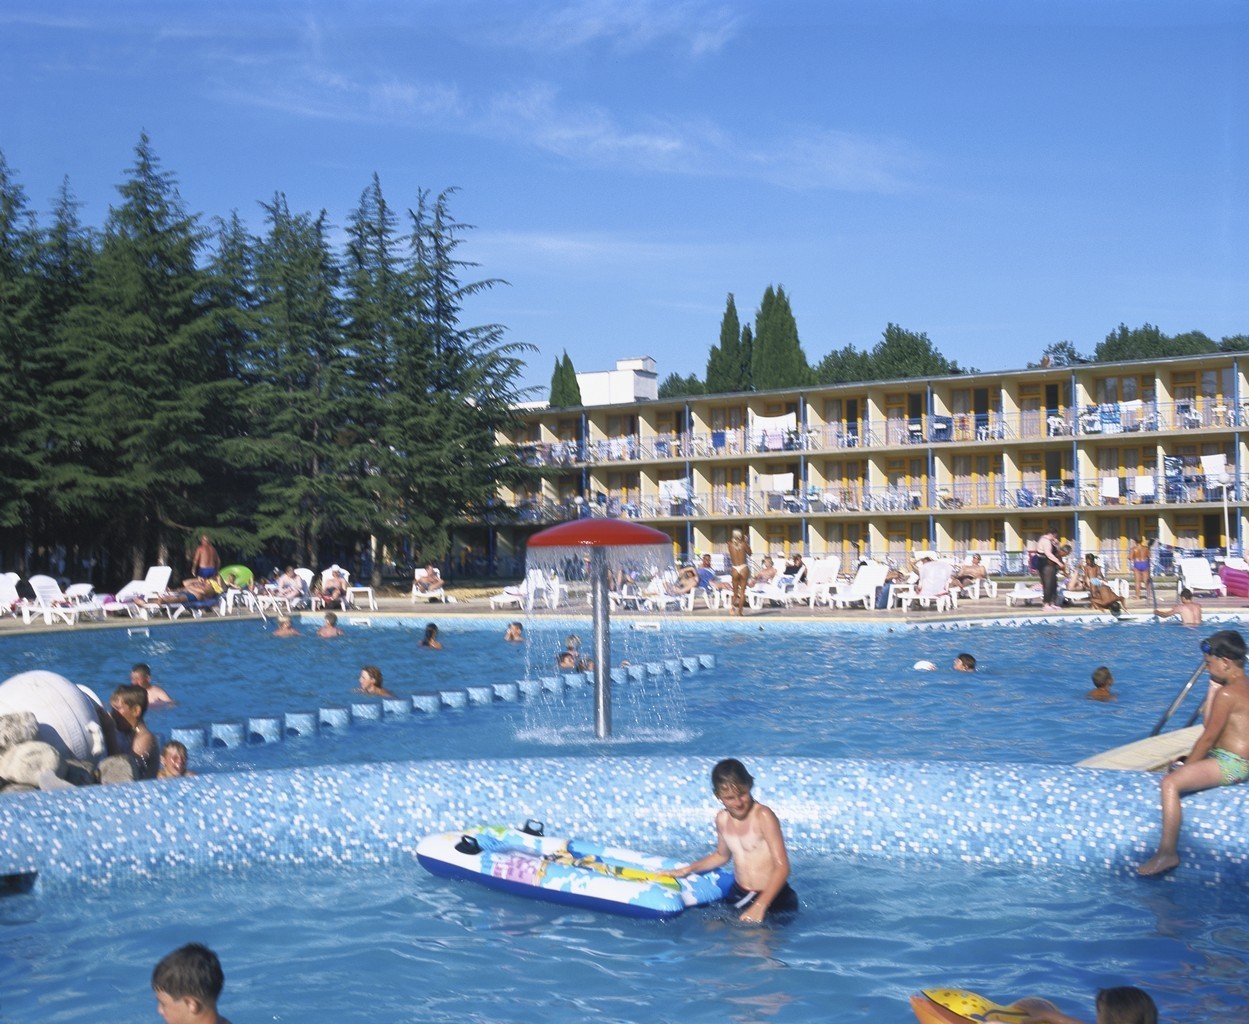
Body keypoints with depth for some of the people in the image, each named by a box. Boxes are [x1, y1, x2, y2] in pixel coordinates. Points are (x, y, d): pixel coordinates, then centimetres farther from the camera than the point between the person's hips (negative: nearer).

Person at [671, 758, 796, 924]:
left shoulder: (763, 816, -17)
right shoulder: (722, 819, 5)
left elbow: (782, 867, -20)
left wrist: (759, 906, -27)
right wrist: (686, 870, 22)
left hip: (773, 899, -6)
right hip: (738, 896, 6)